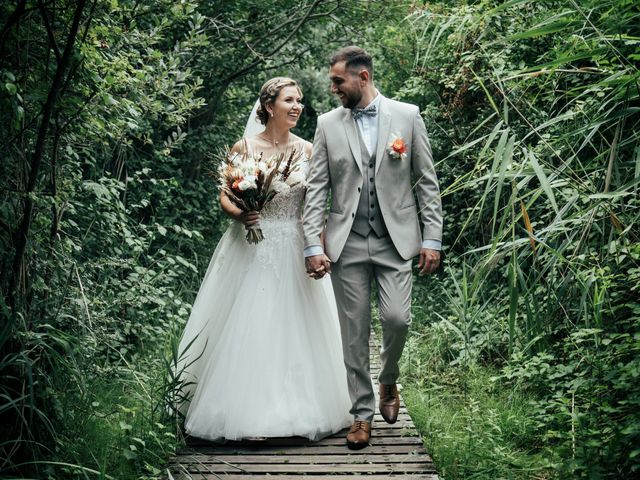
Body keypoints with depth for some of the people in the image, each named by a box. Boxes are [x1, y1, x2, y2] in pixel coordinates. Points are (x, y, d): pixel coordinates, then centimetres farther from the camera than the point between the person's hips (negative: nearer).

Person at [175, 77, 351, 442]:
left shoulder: (307, 150, 4)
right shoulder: (244, 148, -2)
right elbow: (226, 198, 2)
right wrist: (240, 214, -20)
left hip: (295, 250, 2)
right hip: (251, 249, -2)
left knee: (295, 327, 5)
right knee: (247, 328, -2)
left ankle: (296, 409, 18)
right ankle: (248, 412, 8)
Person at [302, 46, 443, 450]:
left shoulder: (407, 116, 2)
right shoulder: (328, 124, 5)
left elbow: (427, 181, 3)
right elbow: (317, 188, 4)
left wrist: (432, 238, -2)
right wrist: (313, 245, -4)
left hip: (395, 239, -1)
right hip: (346, 243, 1)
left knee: (397, 319, -11)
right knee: (355, 331, 3)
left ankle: (388, 380, 21)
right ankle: (362, 413, 16)